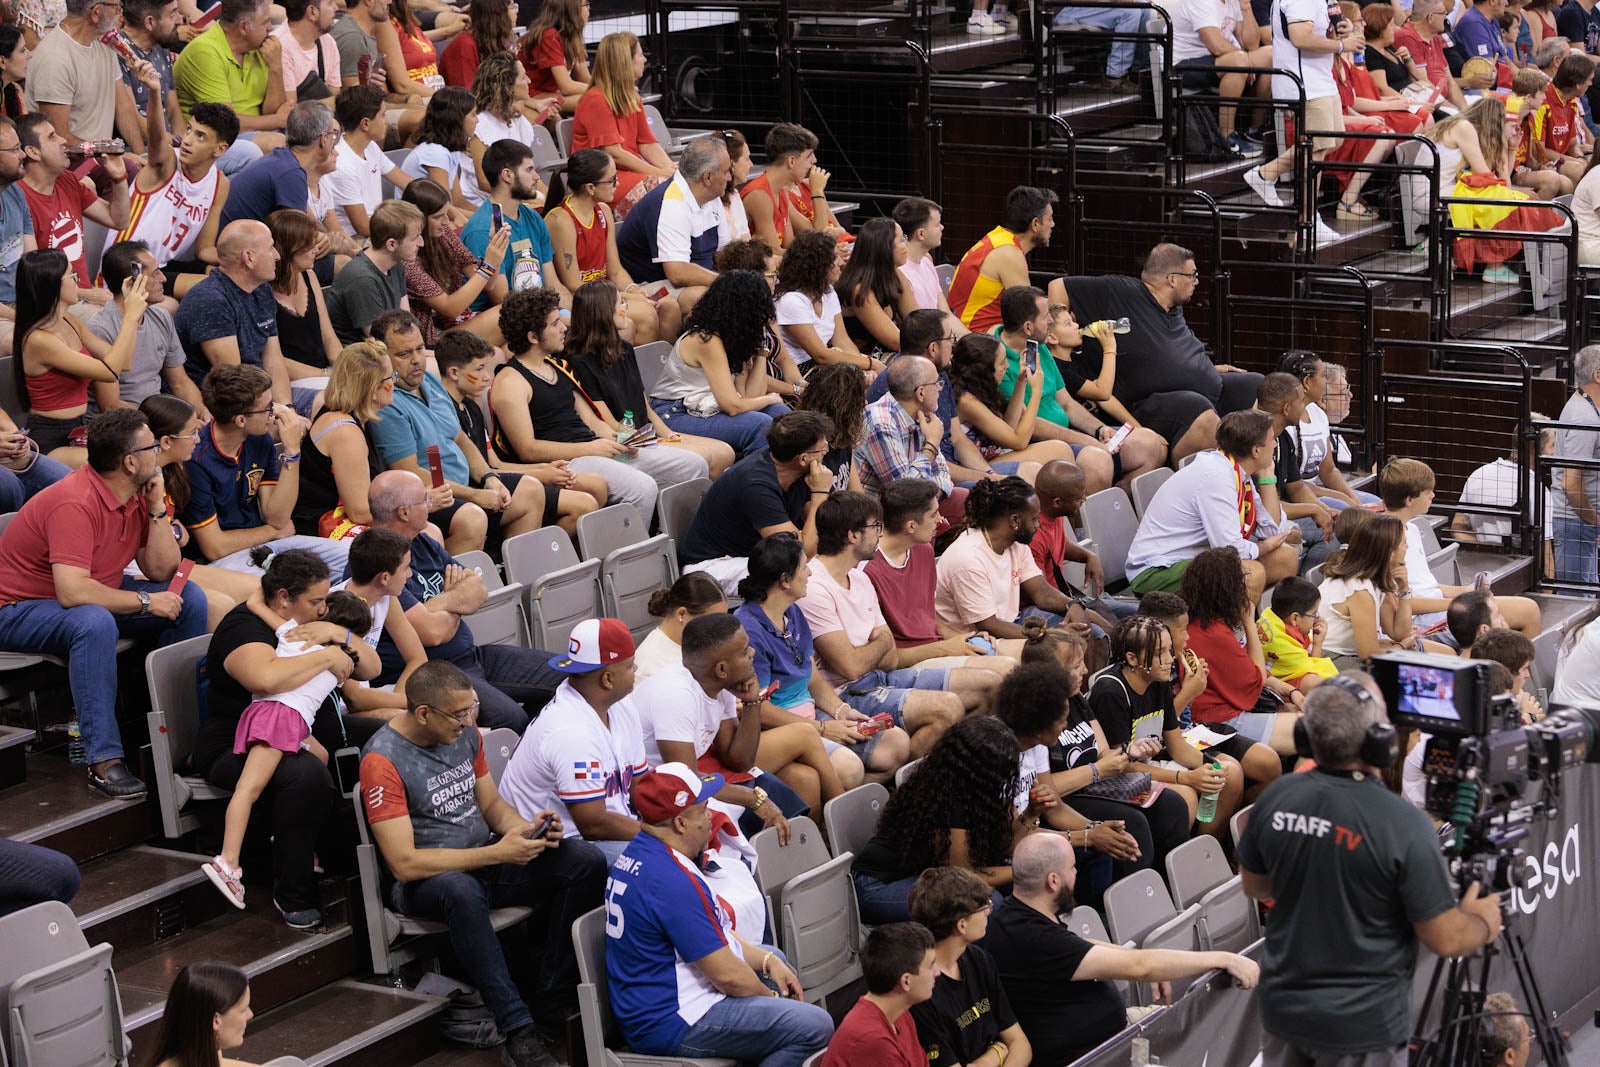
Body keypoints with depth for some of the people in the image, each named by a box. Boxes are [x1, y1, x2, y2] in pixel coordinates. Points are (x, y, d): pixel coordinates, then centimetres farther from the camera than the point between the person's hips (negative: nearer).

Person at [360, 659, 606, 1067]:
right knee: (461, 889, -43)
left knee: (586, 861, -15)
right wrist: (497, 853, -25)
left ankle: (554, 1004, -12)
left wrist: (526, 828, -8)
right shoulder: (383, 761, -18)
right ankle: (517, 1030, -38)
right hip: (425, 880, -7)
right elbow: (404, 863, -23)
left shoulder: (465, 735, 4)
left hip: (487, 859, 7)